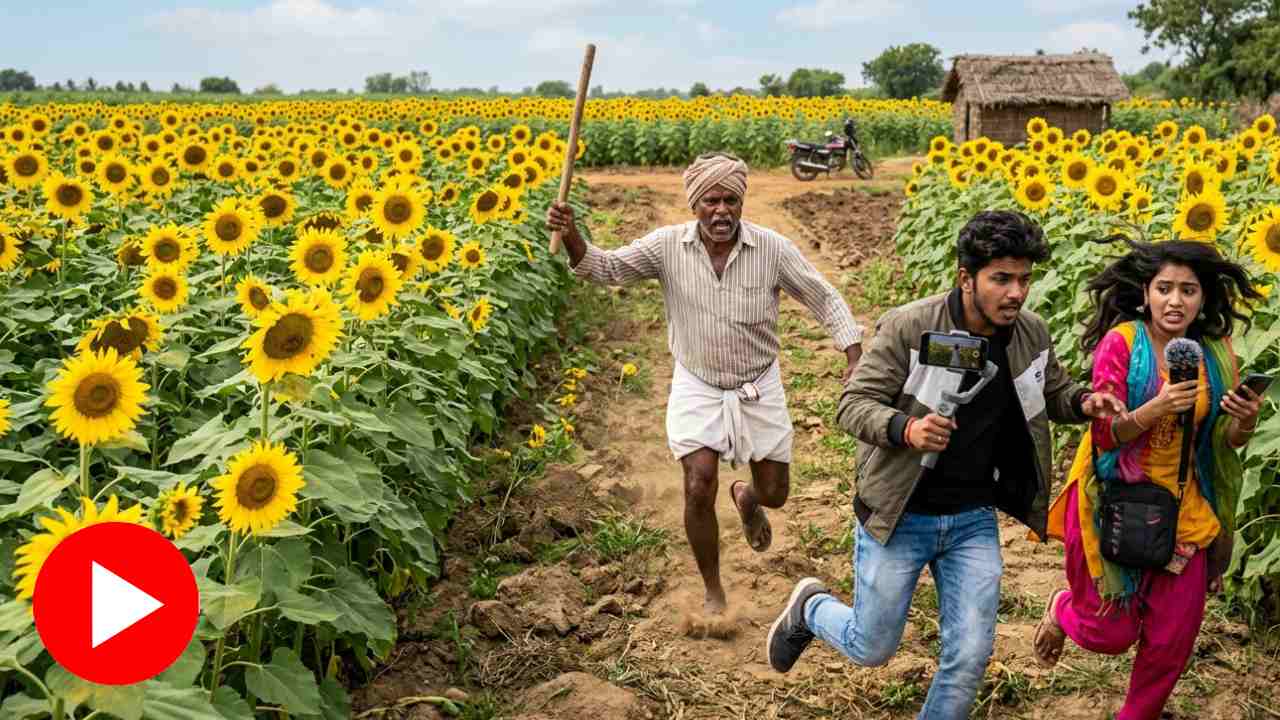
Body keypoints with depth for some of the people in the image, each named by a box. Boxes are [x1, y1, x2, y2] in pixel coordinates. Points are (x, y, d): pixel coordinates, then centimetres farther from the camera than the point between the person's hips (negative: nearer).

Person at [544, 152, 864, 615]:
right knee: (699, 490, -14)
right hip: (697, 389, -1)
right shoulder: (668, 245, -13)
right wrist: (570, 236, -29)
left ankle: (746, 497, 48)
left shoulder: (772, 249, -15)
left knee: (775, 494, 7)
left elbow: (824, 300, -5)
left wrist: (854, 355, -16)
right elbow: (606, 269, -10)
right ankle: (713, 591, 11)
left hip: (759, 389, 1)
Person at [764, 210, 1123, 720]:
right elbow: (853, 404, -16)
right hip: (899, 516, -4)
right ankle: (810, 607, 41)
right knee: (871, 650, 9)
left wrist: (1084, 402, -9)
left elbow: (1055, 395, 15)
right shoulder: (908, 327, -19)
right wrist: (906, 428, -36)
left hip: (974, 520, 4)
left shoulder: (1031, 335, -3)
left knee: (970, 658, 3)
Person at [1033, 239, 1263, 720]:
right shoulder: (1121, 342, -14)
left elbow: (1225, 442, 6)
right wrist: (1158, 406, -32)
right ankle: (1063, 611, 42)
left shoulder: (1216, 354, -1)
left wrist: (1246, 422, -16)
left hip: (1181, 504, 4)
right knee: (1111, 632, 7)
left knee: (1175, 635, 10)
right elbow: (1105, 433, -16)